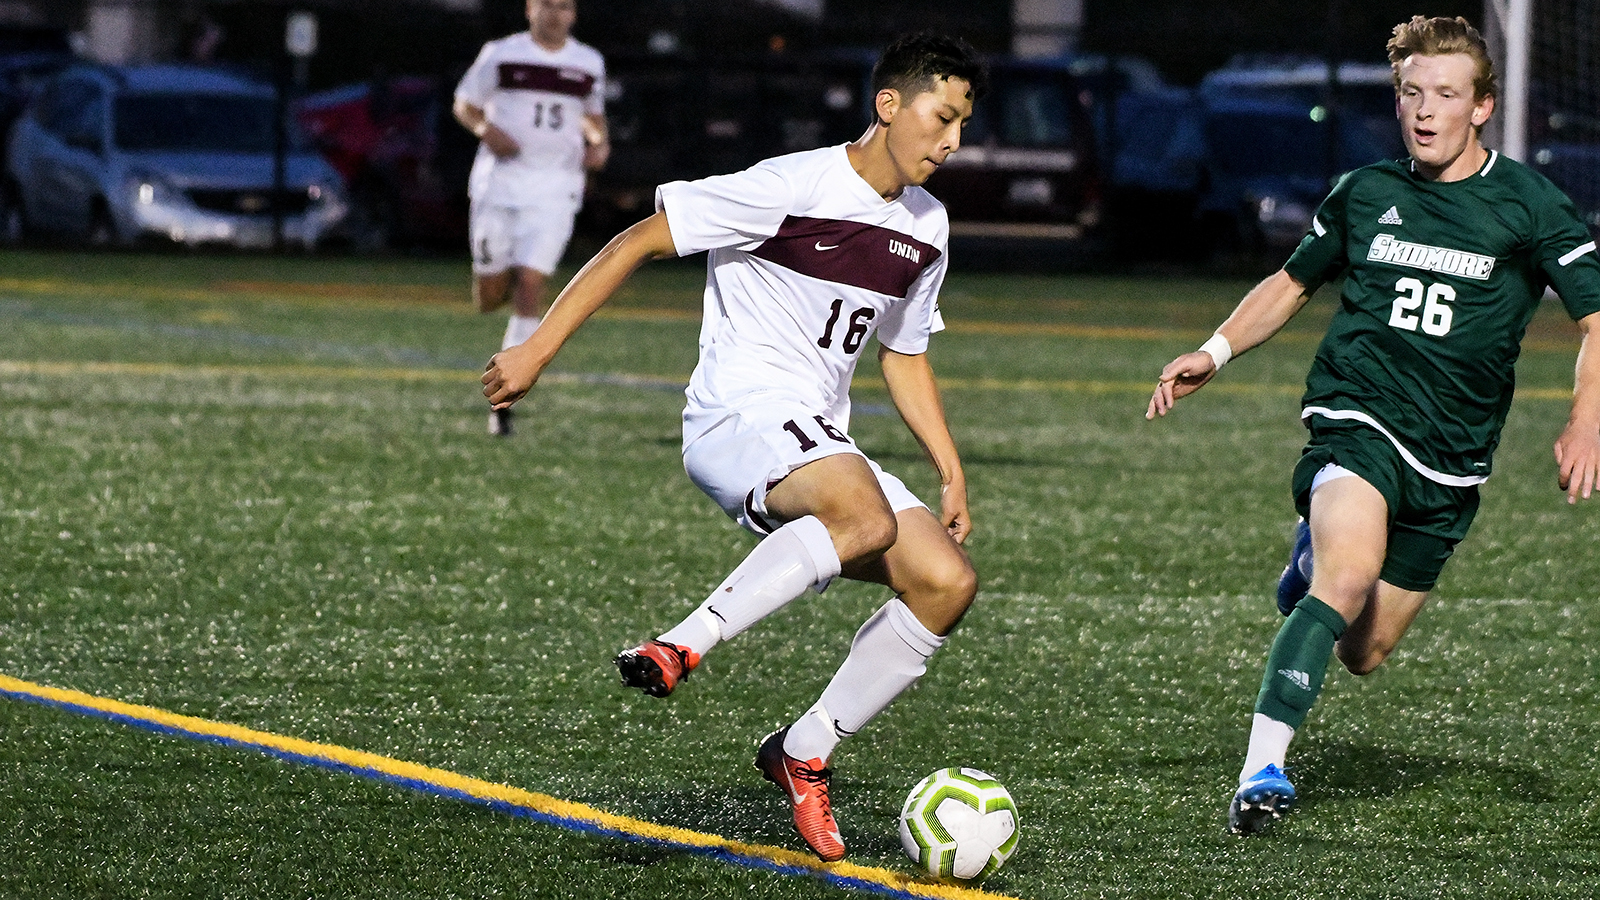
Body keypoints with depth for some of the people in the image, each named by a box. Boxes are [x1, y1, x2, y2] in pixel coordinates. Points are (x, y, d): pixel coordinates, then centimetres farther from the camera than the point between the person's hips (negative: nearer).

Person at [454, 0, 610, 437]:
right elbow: (465, 103, 8)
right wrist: (485, 129, -12)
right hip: (500, 182, -1)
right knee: (490, 298, 1)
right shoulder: (501, 55, 0)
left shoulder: (589, 63, 8)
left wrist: (600, 143, 2)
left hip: (555, 188, 1)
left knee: (530, 287, -12)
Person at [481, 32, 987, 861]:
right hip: (739, 415, -8)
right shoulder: (792, 187, -10)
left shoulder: (924, 228, 13)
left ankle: (803, 755, 0)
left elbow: (903, 353, 27)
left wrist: (951, 472, 19)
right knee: (866, 518, -37)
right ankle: (683, 645, -34)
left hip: (821, 445, 8)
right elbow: (638, 242, -8)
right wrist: (539, 348, -12)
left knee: (947, 580, -10)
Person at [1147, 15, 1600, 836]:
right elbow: (1292, 283, 23)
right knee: (1350, 574, -31)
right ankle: (1262, 771, -33)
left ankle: (1315, 559, 43)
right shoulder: (1364, 196, 7)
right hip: (1357, 421, -1)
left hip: (1449, 460, 1)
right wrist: (1215, 352, 9)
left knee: (1364, 653, 8)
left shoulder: (1527, 205, 0)